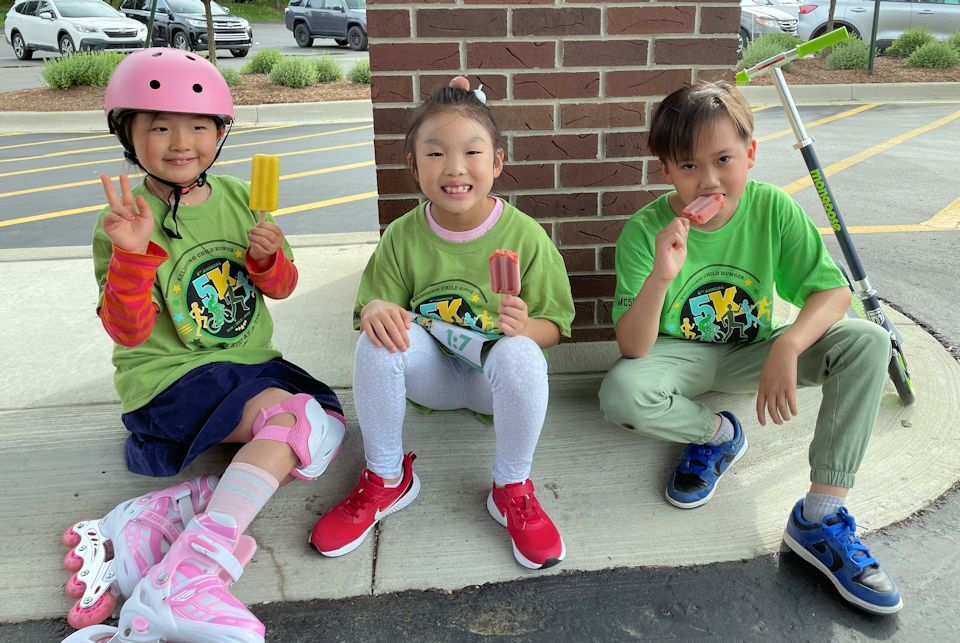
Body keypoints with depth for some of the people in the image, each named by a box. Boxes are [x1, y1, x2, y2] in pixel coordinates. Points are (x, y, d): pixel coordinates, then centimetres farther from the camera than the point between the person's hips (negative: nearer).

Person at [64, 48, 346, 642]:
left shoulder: (239, 198, 6)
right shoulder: (127, 217, -8)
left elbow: (282, 288, 12)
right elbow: (129, 332, -14)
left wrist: (268, 258, -11)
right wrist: (132, 254, -29)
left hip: (250, 362, 6)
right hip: (170, 376, -6)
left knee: (324, 432, -15)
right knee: (300, 418, -27)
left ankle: (158, 518, -19)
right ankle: (182, 585, -31)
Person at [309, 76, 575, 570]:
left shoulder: (525, 235, -13)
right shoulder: (402, 237, -8)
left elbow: (555, 324, -7)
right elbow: (372, 305, -1)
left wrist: (526, 327, -32)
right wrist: (375, 311, -27)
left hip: (497, 379, -1)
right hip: (432, 372, 2)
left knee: (518, 353, -36)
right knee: (380, 337, -28)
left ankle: (513, 490, -10)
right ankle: (386, 479, -7)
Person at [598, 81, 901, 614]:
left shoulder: (772, 208, -15)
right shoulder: (647, 230, -21)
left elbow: (835, 290, -15)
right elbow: (634, 348, -25)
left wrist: (787, 347, -35)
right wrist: (661, 277, -44)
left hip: (751, 351, 3)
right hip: (679, 356, -2)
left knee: (868, 342, -20)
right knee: (622, 395, -35)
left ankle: (822, 515, -17)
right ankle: (716, 433, -1)